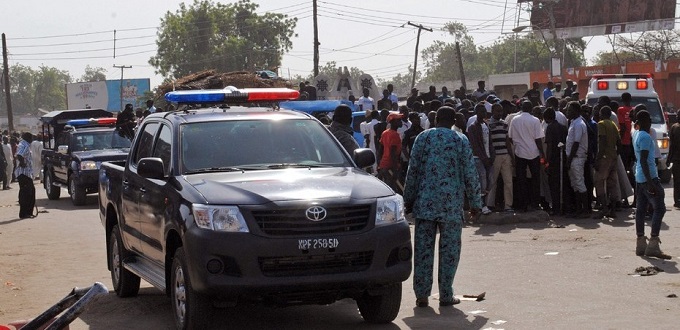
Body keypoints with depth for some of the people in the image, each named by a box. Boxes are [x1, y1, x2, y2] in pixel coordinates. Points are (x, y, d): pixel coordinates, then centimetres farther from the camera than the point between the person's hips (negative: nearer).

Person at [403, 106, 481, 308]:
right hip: (451, 204, -1)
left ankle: (421, 295, 6)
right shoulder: (461, 141, 2)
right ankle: (446, 296, 7)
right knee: (449, 249, 6)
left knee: (423, 249, 5)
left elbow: (412, 170, 3)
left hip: (425, 202, 1)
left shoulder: (423, 138, 4)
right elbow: (470, 175, 1)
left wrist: (408, 199, 10)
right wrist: (475, 202, 9)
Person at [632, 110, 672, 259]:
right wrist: (650, 183, -24)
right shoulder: (645, 137, -16)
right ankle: (653, 245, -12)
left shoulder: (636, 134, 14)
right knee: (659, 209, -8)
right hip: (648, 177, -10)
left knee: (641, 209, 9)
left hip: (639, 178, 10)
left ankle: (641, 244, 12)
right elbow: (643, 161, -22)